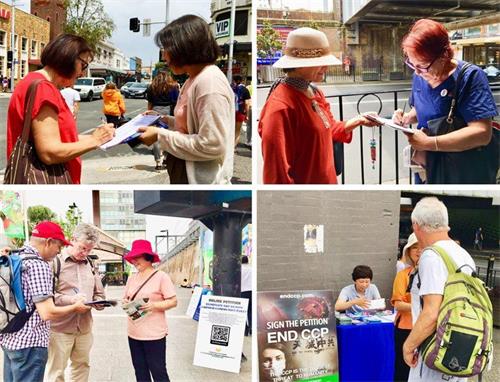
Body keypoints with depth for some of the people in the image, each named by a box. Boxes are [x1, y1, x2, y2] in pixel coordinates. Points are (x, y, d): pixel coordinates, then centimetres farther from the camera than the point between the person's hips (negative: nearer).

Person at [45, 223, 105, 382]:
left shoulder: (90, 265, 13)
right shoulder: (55, 262, -6)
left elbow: (99, 295, 18)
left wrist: (99, 302, -4)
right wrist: (70, 299, -22)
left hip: (85, 328, 6)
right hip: (59, 328, -6)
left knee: (82, 367, 14)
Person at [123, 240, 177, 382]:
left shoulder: (161, 276, -9)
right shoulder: (132, 278, 10)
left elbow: (173, 301, -9)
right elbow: (126, 298, 18)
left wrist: (153, 305, -23)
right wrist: (125, 302, -5)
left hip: (154, 334, -6)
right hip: (133, 333, 7)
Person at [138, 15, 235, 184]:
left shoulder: (210, 82, -20)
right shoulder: (195, 79, 9)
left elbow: (212, 145, -25)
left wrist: (161, 136, -18)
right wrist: (164, 120, 8)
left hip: (204, 180, -9)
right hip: (187, 175, 9)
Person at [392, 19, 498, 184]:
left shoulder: (470, 77, -20)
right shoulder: (420, 76, 1)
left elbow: (481, 133, -28)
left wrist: (429, 143, -31)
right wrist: (407, 117, -4)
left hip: (466, 174, -6)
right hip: (427, 167, 6)